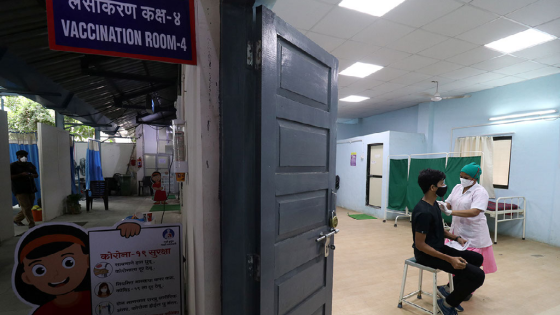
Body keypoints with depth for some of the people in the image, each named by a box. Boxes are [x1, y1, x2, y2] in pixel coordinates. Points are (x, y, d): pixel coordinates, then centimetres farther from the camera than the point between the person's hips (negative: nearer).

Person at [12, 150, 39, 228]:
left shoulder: (30, 165, 14)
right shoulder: (13, 166, -1)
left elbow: (36, 175, 17)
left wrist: (32, 175, -5)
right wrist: (21, 174, -19)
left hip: (30, 189, 6)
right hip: (20, 190, -6)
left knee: (29, 207, 10)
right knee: (26, 207, -8)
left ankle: (16, 219, 32)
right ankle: (32, 224, -4)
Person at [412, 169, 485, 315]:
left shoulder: (434, 204, 4)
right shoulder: (424, 212, -28)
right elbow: (420, 244, -25)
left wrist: (456, 238, 3)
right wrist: (450, 259, -26)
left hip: (439, 248, 10)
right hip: (427, 254, -10)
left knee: (477, 258, 17)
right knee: (477, 275, -14)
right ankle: (447, 303, 8)